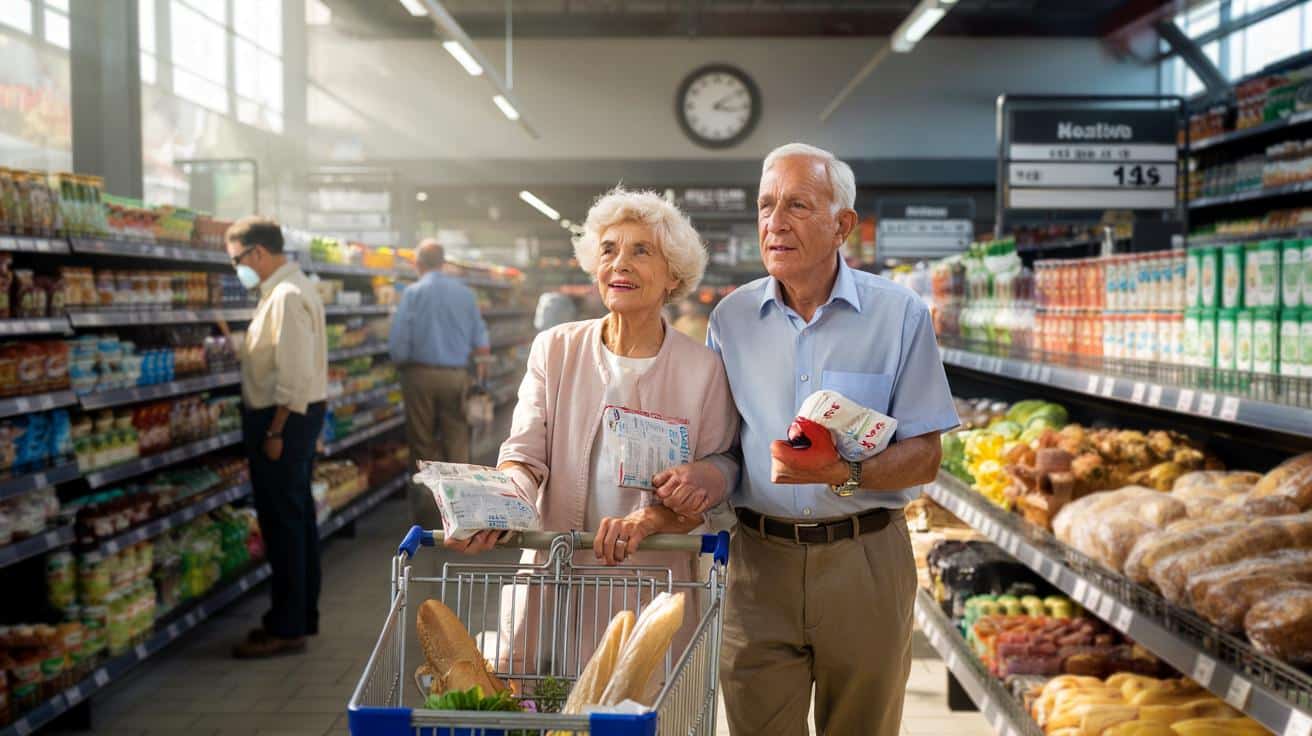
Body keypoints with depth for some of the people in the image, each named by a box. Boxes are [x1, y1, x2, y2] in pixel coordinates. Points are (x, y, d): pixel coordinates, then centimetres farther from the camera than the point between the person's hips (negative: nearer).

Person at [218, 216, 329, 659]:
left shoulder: (287, 295, -18)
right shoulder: (287, 289, 15)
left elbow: (296, 374, -23)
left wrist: (275, 432, -22)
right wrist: (231, 340, 13)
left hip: (284, 417, -11)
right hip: (295, 414, 11)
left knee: (282, 522, -4)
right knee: (297, 518, 16)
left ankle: (286, 628, 3)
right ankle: (302, 616, 27)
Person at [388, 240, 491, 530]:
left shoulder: (413, 293, -5)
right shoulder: (465, 293, 4)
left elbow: (398, 342, -9)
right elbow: (480, 339, 5)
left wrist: (400, 364, 10)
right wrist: (481, 374, 16)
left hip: (421, 375, -2)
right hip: (457, 375, 2)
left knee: (423, 443, 6)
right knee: (457, 441, 8)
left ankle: (430, 519, 9)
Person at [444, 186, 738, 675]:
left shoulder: (703, 369, -1)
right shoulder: (554, 350, 3)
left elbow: (721, 476, 0)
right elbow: (525, 456, -3)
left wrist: (648, 520, -18)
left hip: (653, 594, -1)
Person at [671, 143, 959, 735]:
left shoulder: (900, 315, -3)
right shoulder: (731, 318, 4)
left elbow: (923, 457, -5)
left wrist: (847, 474, -23)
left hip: (864, 559, -1)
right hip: (758, 558, 2)